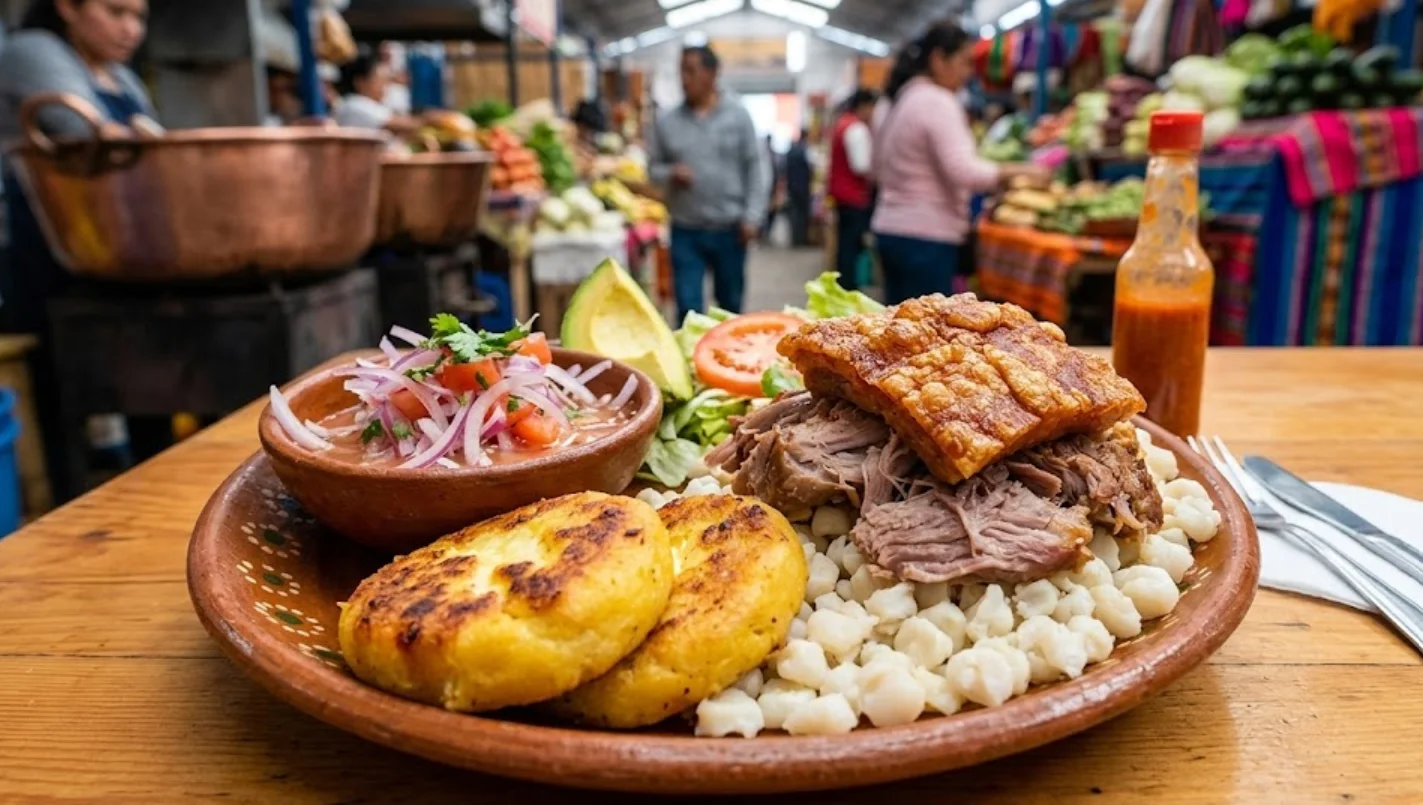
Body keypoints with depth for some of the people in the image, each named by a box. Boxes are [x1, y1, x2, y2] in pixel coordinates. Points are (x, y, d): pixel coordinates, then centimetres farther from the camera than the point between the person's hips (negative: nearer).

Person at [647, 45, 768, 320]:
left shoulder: (738, 115, 0)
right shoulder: (666, 121, 3)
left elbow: (755, 168, -1)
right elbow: (653, 166, 10)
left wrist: (752, 216, -7)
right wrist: (670, 174, -13)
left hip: (729, 228, 0)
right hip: (685, 230, 0)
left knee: (730, 305, 12)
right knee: (688, 307, -2)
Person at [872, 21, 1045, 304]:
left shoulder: (900, 100, 16)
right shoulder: (938, 102, -12)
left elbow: (880, 168, 23)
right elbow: (963, 171, -22)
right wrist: (1019, 171, -13)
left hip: (890, 227, 9)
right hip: (925, 236, -9)